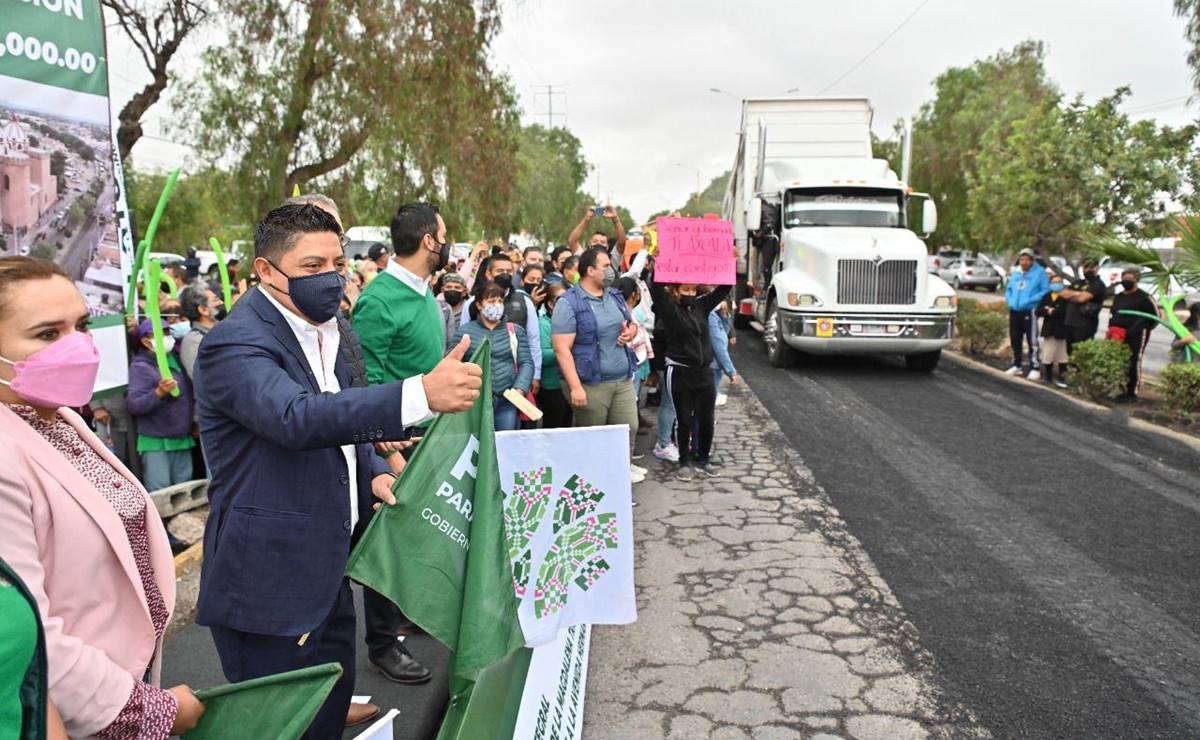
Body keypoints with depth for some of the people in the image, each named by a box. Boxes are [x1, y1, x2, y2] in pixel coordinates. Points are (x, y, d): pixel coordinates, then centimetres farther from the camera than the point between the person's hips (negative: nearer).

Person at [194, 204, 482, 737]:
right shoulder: (235, 344, -19)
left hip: (326, 573, 8)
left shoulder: (324, 331, 9)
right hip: (268, 587, -8)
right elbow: (297, 418, -37)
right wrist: (420, 394, -48)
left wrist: (374, 472, 1)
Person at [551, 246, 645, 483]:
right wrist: (575, 386, -23)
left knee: (629, 427, 11)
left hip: (623, 379, 7)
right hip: (591, 383, -6)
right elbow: (562, 349, -18)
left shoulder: (615, 296, 10)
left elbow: (632, 323, 25)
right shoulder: (569, 303, -13)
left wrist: (631, 331, -1)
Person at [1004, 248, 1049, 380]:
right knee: (1015, 339, 14)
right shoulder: (1015, 272, 15)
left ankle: (1035, 368, -4)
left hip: (1029, 311, -7)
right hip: (1014, 311, 7)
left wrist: (1029, 300, -19)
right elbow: (1009, 289, 21)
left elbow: (1045, 291, -10)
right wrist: (1010, 300, 2)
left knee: (1032, 340, -9)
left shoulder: (1040, 272, -5)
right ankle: (1017, 365, 27)